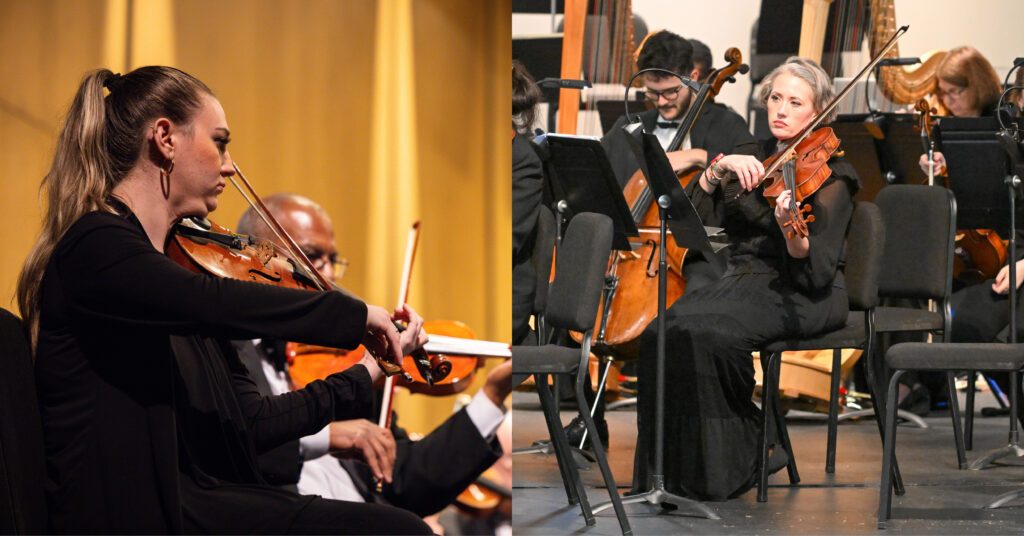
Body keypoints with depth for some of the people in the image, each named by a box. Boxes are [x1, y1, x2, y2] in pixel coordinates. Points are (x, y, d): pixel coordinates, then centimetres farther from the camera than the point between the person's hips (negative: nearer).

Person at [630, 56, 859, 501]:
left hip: (797, 296, -6)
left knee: (702, 332, -32)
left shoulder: (832, 176, -2)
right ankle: (668, 466, -16)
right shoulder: (755, 161, 16)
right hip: (742, 282, 6)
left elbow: (817, 274, -14)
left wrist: (793, 231, -34)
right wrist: (720, 167, -13)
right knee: (662, 332, -25)